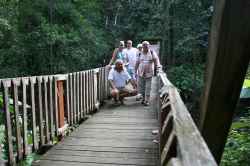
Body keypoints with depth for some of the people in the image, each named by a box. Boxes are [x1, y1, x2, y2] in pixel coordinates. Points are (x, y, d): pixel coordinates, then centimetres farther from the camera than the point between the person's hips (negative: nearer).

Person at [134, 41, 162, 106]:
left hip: (149, 73, -3)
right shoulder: (140, 54, 9)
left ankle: (147, 100, 3)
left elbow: (156, 59, -11)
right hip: (140, 73, 3)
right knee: (141, 86, 7)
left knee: (148, 86, -3)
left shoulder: (152, 52, 2)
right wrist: (135, 72, 5)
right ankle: (143, 98, 23)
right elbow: (137, 64, 10)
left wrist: (158, 64, -31)